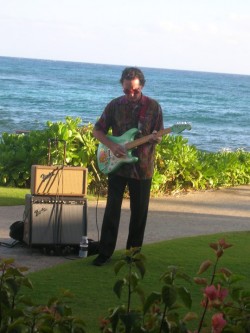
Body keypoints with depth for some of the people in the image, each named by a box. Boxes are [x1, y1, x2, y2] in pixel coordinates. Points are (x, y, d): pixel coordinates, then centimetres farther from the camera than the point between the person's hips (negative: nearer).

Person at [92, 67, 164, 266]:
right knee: (112, 209, -2)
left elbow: (159, 136, 4)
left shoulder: (153, 106, -1)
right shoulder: (115, 105, 1)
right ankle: (105, 252, 4)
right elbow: (97, 131, 6)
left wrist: (155, 138, -20)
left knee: (139, 212, 6)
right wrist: (112, 145, -11)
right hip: (117, 165, 0)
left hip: (142, 167, 0)